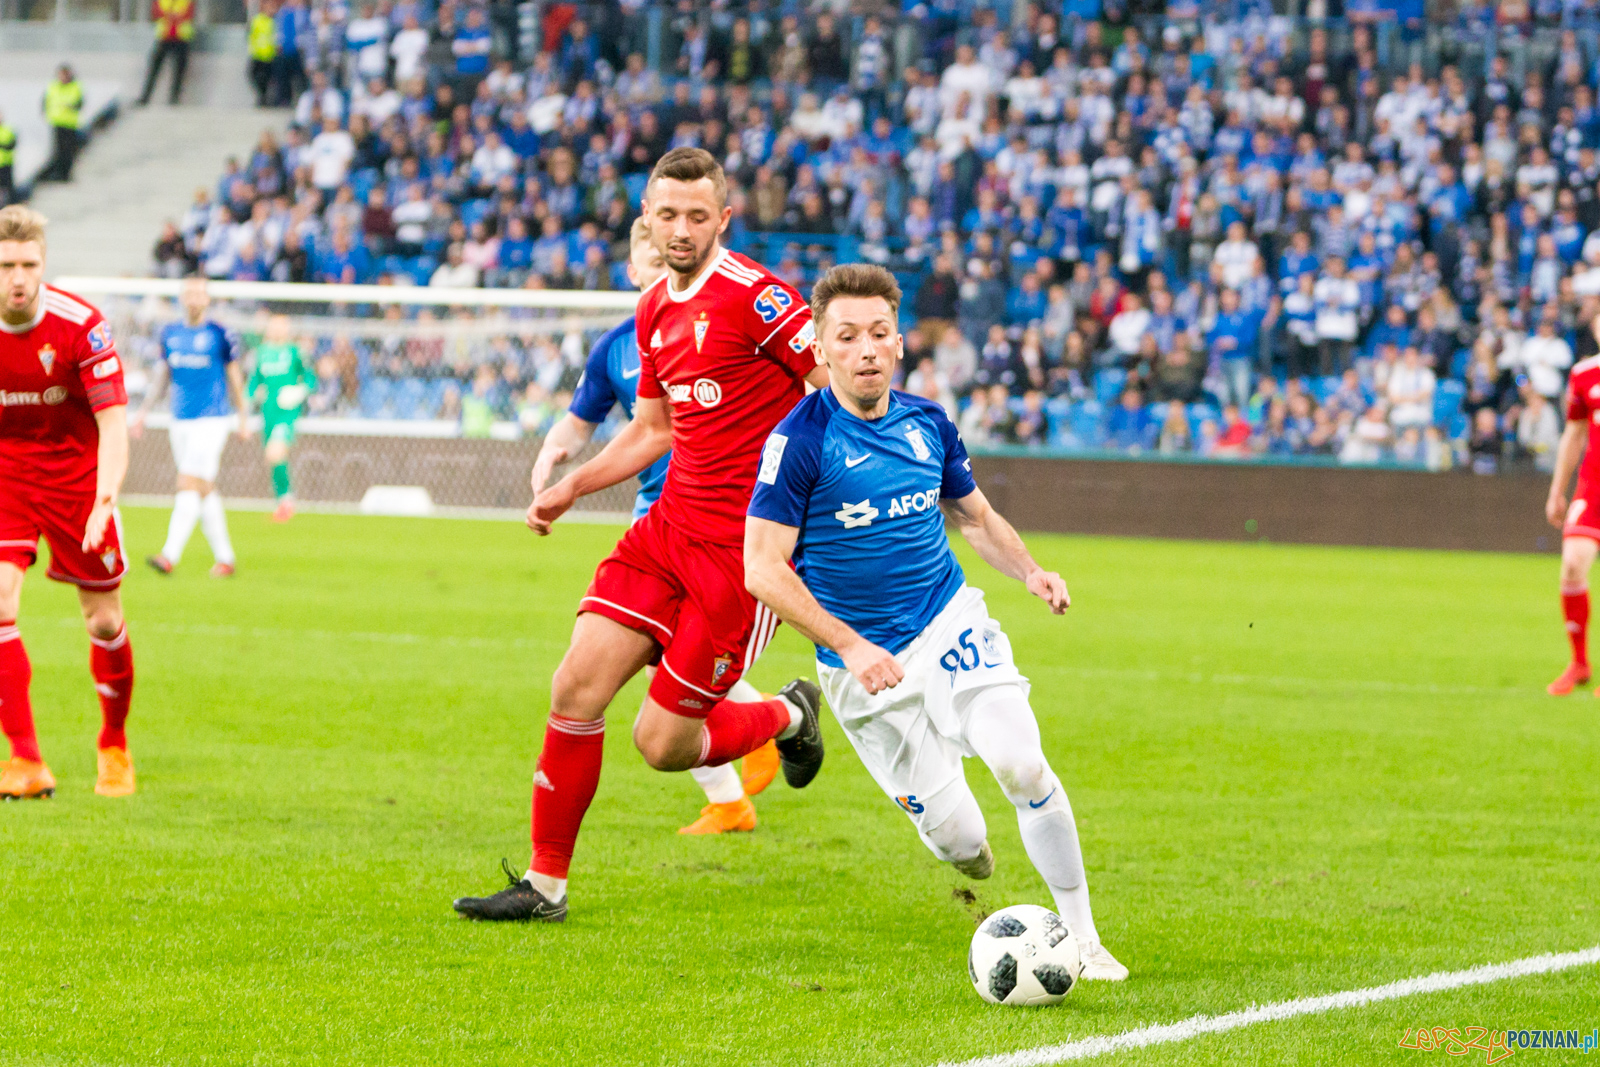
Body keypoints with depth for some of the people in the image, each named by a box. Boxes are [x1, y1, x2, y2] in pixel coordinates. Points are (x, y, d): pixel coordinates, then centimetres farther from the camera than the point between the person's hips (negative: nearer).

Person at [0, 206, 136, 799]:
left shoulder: (80, 326, -20)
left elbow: (113, 423, -21)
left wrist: (104, 502, -35)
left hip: (76, 474, -1)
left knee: (104, 622, 5)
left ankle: (115, 747, 29)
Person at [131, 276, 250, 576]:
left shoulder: (219, 334, -3)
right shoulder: (169, 333, 10)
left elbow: (234, 377, 5)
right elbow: (161, 376, 19)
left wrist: (243, 419, 8)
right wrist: (143, 412, 15)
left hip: (212, 419, -5)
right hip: (180, 420, 5)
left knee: (189, 485, -15)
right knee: (205, 489, 8)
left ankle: (170, 556, -22)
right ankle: (224, 558, 16)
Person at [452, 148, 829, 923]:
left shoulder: (753, 295, -14)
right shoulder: (654, 310, 11)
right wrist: (570, 488, 15)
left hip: (745, 546, -7)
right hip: (671, 526, 7)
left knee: (663, 744, -5)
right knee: (576, 689, -3)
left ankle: (788, 717, 26)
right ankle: (545, 883, 9)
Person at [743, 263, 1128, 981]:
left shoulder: (928, 425, 2)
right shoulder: (801, 439, -13)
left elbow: (975, 516, 19)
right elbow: (762, 569, -15)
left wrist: (1029, 572, -1)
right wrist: (849, 647, -24)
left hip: (950, 625, 3)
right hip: (860, 662, -3)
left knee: (1020, 764, -23)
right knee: (959, 841, -6)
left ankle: (1083, 938, -10)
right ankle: (965, 844, 35)